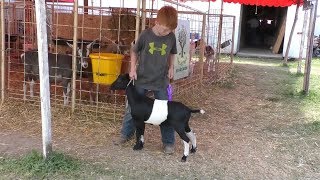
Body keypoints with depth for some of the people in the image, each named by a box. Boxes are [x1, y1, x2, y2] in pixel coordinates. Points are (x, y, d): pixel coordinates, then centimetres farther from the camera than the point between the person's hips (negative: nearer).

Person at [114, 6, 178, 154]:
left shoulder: (171, 37, -7)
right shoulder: (145, 35, -13)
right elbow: (134, 51, 2)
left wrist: (171, 68, 2)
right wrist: (132, 69, -6)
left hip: (161, 81, 1)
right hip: (141, 79, 0)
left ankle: (168, 142, 16)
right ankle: (126, 134, 31)